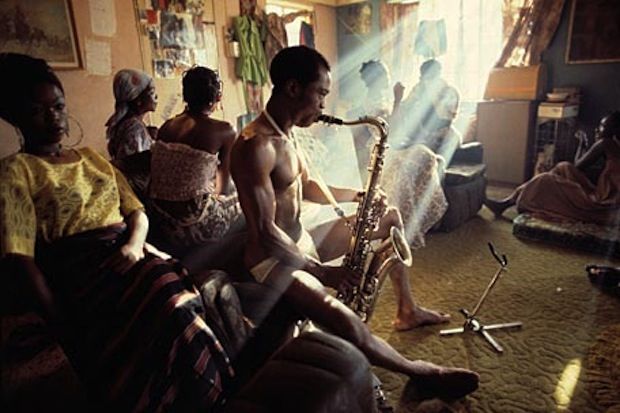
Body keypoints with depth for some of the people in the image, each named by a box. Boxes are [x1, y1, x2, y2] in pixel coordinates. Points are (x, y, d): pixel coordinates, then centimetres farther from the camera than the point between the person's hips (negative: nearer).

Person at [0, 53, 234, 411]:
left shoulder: (92, 158, 23)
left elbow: (138, 211, 16)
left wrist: (134, 244, -7)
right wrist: (64, 325, -17)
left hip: (127, 258, 5)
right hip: (79, 273, -5)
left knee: (186, 301, -24)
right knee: (171, 313, -31)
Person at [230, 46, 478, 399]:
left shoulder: (284, 133, 5)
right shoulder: (256, 146, -25)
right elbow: (265, 231, -27)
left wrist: (357, 195, 0)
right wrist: (321, 271, -23)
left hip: (301, 239, 10)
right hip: (274, 257, -9)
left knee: (389, 216, 14)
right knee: (344, 321, -30)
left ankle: (406, 309, 21)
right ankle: (419, 372, -1)